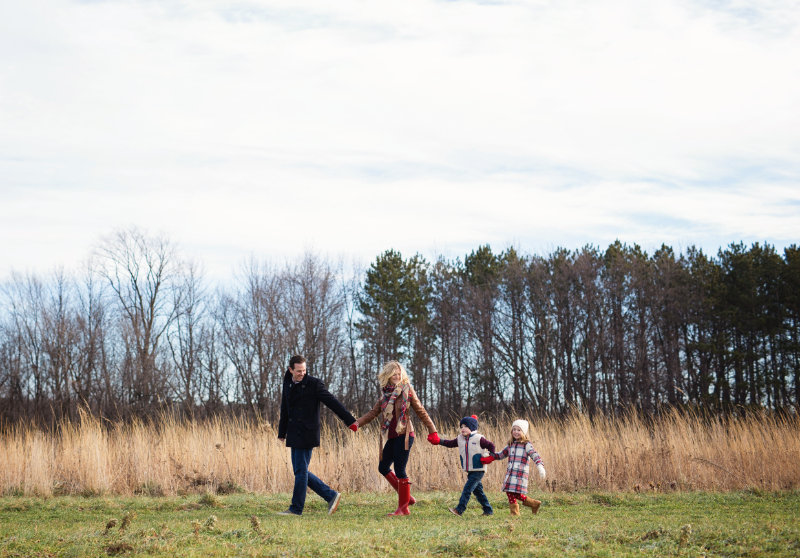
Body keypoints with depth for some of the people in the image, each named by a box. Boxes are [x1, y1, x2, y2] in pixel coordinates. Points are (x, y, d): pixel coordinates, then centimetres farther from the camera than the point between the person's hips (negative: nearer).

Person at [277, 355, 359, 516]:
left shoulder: (314, 383, -8)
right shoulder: (288, 383, 11)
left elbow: (332, 402, -7)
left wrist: (350, 421, -8)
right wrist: (282, 433, 24)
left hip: (306, 434, -7)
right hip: (294, 434, 7)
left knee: (301, 471, -5)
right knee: (300, 471, 8)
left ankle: (296, 508, 4)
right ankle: (331, 495, 14)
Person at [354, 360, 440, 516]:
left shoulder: (407, 391, -1)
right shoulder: (385, 395, 12)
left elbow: (421, 412, 0)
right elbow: (373, 413, 13)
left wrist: (432, 431, -4)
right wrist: (357, 423, -2)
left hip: (404, 435, -7)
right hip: (390, 437, 7)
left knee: (399, 470, -8)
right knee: (383, 467, 9)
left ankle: (403, 508, 0)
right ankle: (406, 497, 20)